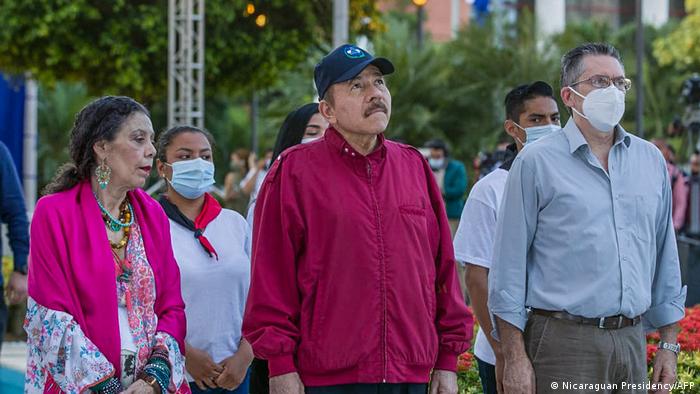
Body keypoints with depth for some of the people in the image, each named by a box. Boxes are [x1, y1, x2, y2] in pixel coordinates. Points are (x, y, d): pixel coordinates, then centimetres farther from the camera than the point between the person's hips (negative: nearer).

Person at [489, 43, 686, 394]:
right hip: (564, 342, -5)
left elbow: (665, 259, 18)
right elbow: (509, 264, -4)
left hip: (632, 340, 5)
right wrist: (514, 358, -9)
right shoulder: (536, 162, -2)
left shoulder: (651, 161, 12)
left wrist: (669, 345, 14)